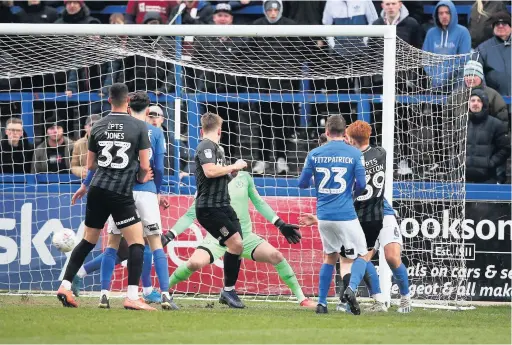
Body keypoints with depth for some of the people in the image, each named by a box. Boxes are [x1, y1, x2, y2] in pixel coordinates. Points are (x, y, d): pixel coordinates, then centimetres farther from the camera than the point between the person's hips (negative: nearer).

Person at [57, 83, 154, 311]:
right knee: (137, 243, -1)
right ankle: (132, 297, -12)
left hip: (97, 190, 5)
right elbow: (144, 166, -4)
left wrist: (84, 187, 35)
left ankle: (65, 286, 13)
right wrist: (141, 179, 19)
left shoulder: (98, 126, 8)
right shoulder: (139, 127, -4)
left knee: (88, 241, 17)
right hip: (122, 194, -5)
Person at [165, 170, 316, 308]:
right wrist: (170, 234, -9)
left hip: (245, 237, 2)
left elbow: (259, 203, 14)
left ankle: (301, 298, -6)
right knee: (194, 263, -27)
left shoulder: (244, 177, 4)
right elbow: (190, 215, 1)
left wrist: (281, 224, 12)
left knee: (275, 255, -18)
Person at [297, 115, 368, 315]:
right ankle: (351, 289, -19)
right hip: (346, 215, -3)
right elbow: (361, 185, -7)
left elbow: (302, 183, 5)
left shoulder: (314, 154, 1)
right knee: (361, 256, 9)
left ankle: (322, 302, 13)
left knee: (330, 257, 20)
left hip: (323, 214, 3)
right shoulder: (354, 154, -5)